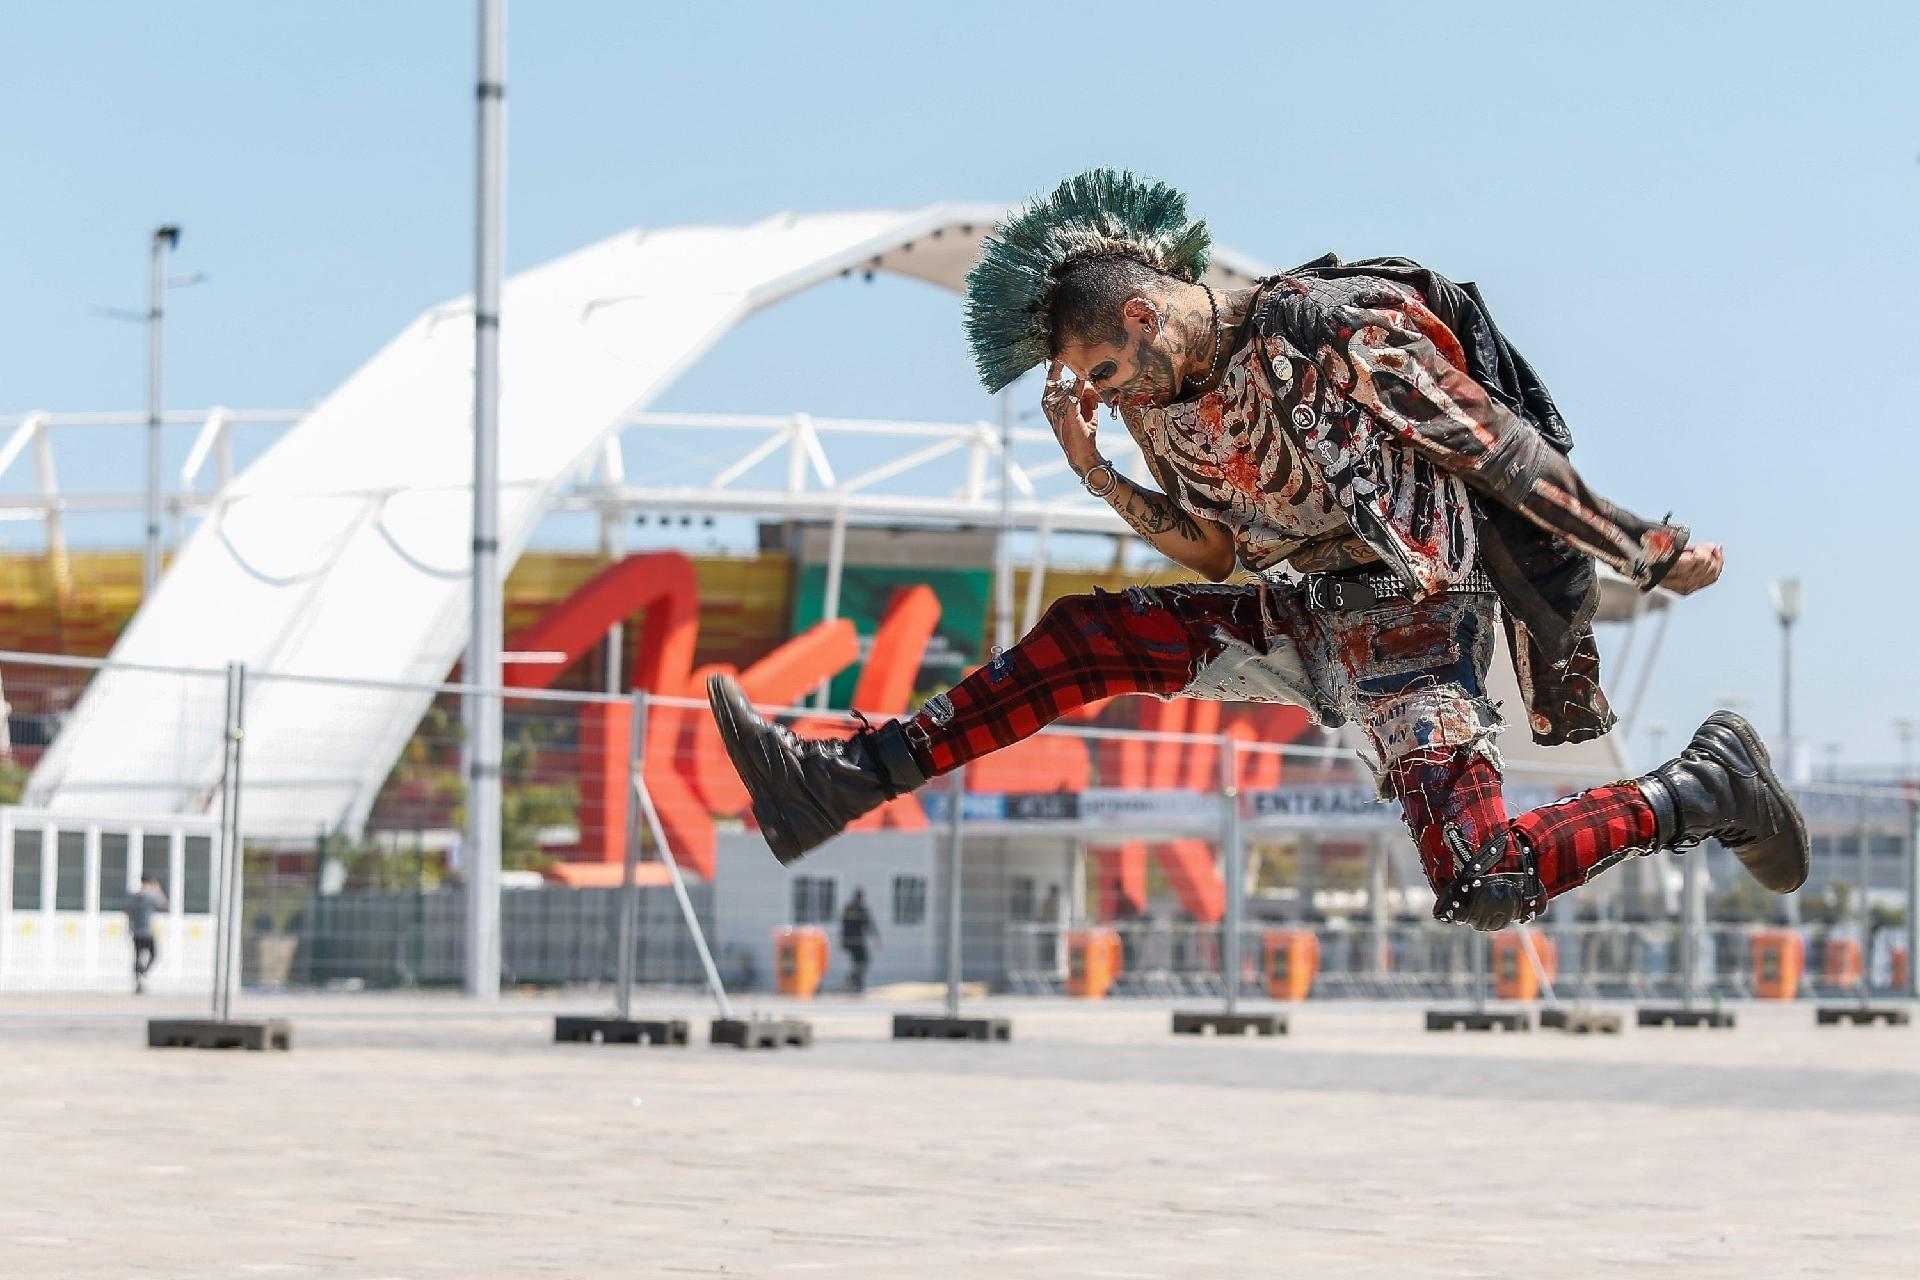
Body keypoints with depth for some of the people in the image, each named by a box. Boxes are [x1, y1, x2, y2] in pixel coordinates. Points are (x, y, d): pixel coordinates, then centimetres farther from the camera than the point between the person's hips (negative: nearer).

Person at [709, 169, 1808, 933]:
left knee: (1484, 890, -22)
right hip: (1313, 623, 8)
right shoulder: (1165, 401, 5)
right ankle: (838, 785, -1)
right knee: (1085, 638, -2)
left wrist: (1654, 555, -9)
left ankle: (1707, 790, -2)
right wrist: (1096, 472, 2)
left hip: (1415, 626, -8)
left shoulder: (1339, 335, -19)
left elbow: (1509, 454, -14)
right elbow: (1218, 557, 16)